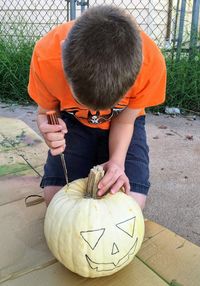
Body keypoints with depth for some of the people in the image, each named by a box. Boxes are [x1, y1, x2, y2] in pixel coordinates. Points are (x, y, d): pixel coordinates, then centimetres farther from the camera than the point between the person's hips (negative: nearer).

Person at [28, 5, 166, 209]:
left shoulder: (151, 62, -34)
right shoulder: (45, 55, -32)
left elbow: (124, 121, -16)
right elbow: (45, 111, -13)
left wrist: (117, 161, -32)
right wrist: (48, 129, -35)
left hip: (120, 122, 0)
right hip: (73, 122, 1)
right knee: (55, 196, -15)